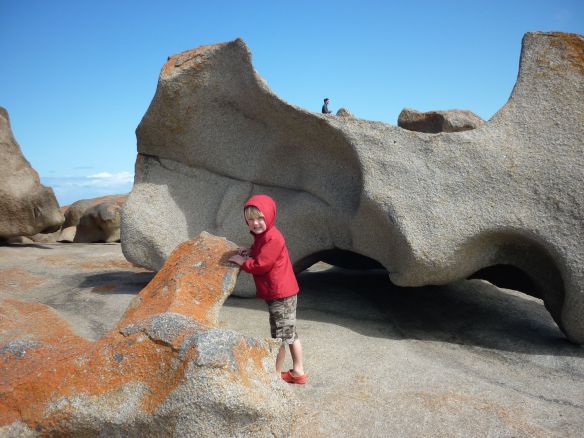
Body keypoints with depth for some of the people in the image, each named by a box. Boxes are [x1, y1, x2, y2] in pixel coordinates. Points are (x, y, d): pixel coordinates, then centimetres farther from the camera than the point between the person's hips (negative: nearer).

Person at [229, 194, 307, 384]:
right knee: (289, 333, 18)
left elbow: (260, 265, -23)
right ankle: (298, 371, 30)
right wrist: (250, 251, 3)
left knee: (279, 336, 3)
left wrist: (242, 261, -9)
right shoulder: (262, 235, 10)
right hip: (283, 292, 11)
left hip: (281, 295, -11)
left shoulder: (273, 238, -22)